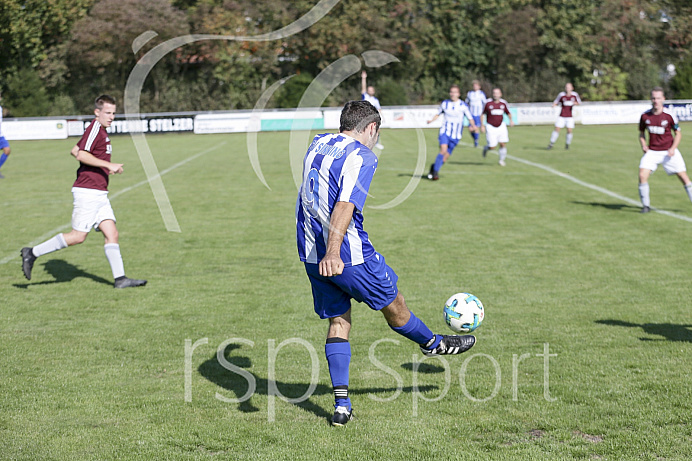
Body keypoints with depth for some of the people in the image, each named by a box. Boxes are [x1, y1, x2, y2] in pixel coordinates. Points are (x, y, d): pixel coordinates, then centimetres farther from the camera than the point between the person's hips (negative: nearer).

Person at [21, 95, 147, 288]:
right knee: (78, 236, -6)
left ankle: (120, 278, -1)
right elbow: (81, 155, -23)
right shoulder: (95, 128, -13)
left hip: (99, 193, 10)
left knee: (112, 233, 2)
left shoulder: (101, 130, 17)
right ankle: (32, 253, 3)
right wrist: (108, 165, -24)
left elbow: (75, 151, 24)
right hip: (87, 191, -10)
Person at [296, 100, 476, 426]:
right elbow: (345, 206, -28)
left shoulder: (317, 145, 9)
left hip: (310, 255, 7)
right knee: (393, 304, 16)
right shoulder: (361, 156, -15)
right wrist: (332, 252, -37)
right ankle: (432, 344, 40)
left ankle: (341, 405, 9)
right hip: (349, 255, -7)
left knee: (337, 321, 13)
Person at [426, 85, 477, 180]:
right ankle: (435, 171, -14)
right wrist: (431, 120, -3)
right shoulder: (445, 103, 2)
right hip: (445, 131, 0)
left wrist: (473, 125, -21)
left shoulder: (463, 106, -4)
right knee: (443, 150, -24)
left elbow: (470, 118, 0)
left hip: (455, 135, 0)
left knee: (445, 157, 0)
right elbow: (438, 114, 15)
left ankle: (434, 167, 27)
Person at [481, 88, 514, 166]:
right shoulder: (488, 103, -7)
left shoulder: (503, 103, 1)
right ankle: (486, 148, 29)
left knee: (503, 144, -7)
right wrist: (482, 125, 1)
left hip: (501, 126, 3)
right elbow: (483, 114, 4)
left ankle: (502, 160, 14)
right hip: (491, 127, -3)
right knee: (492, 147, -8)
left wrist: (511, 120, -4)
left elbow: (508, 113, 15)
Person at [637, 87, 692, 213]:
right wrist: (643, 145, -6)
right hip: (652, 151, 1)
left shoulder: (669, 116, -9)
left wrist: (673, 148, -14)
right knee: (642, 175, -15)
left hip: (669, 152, -1)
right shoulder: (645, 116, -3)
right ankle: (646, 205, -1)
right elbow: (641, 133, 13)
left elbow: (678, 134, 1)